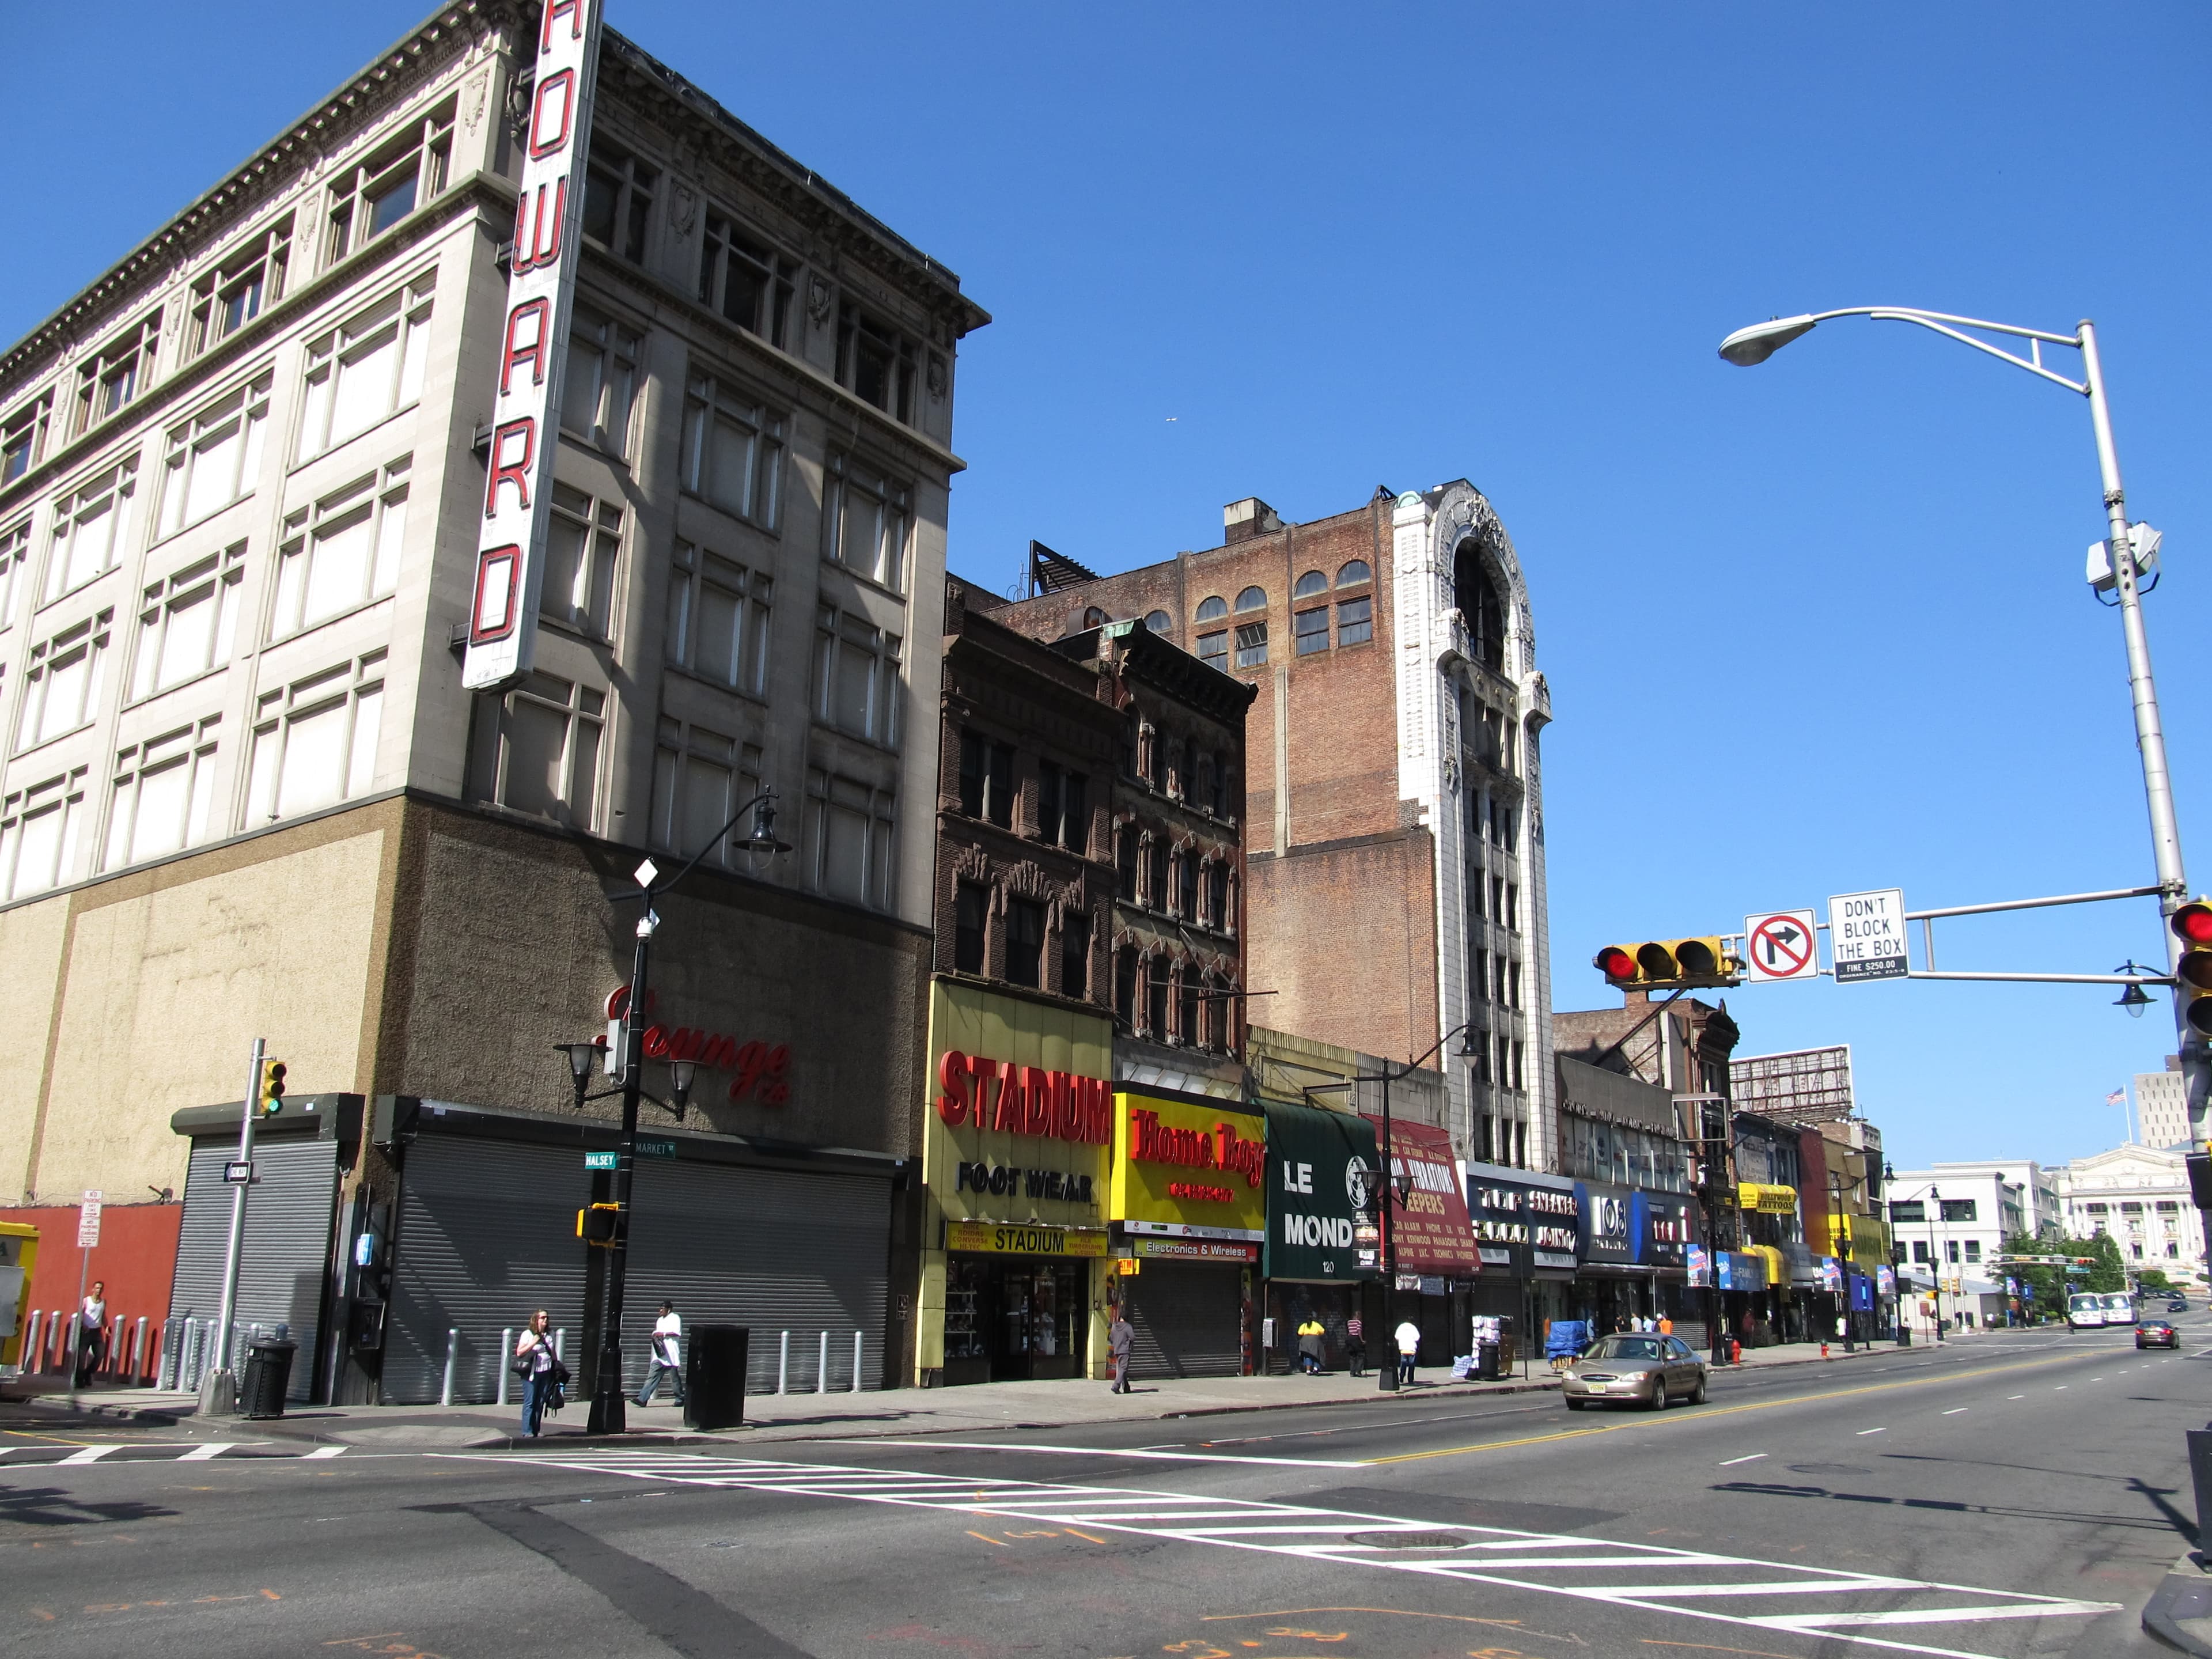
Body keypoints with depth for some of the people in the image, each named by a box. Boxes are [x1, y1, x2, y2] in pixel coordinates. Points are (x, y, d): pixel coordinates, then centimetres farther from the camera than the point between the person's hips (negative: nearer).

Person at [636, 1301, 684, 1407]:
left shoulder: (675, 1318, -3)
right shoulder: (660, 1320, 21)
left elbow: (678, 1333, -13)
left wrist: (664, 1334, -14)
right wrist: (655, 1335, 7)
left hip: (671, 1355, -7)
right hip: (659, 1355, 7)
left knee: (675, 1378, 1)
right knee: (652, 1376, -4)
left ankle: (680, 1399, 12)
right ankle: (643, 1399, -10)